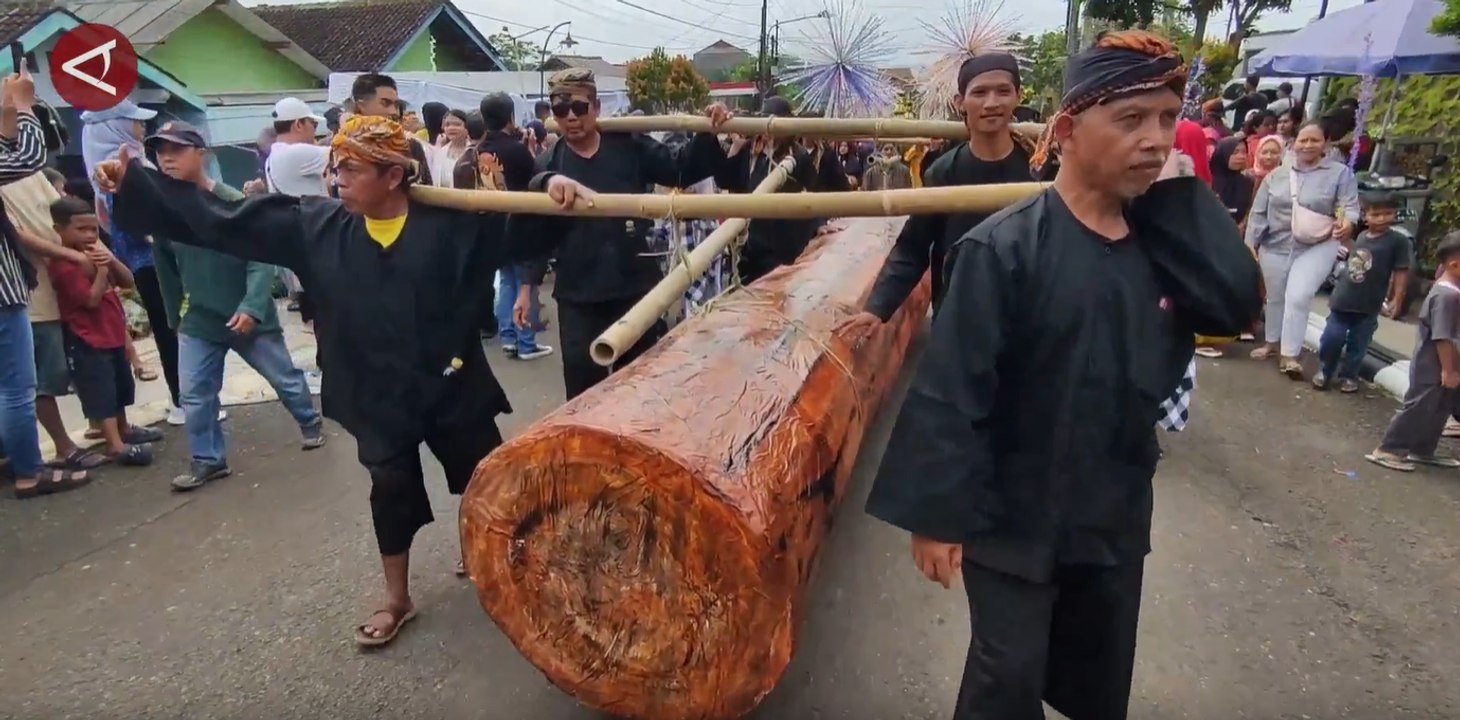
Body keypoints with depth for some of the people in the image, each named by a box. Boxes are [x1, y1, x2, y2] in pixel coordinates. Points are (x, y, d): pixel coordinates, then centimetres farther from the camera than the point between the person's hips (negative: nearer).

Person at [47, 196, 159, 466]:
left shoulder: (97, 252, 12)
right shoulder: (64, 265, -17)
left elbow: (128, 282, 5)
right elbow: (92, 299, -22)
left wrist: (112, 261, -12)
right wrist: (102, 269, -23)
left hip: (113, 334, 9)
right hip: (87, 341, -9)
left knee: (121, 387, 22)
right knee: (101, 393, -11)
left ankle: (124, 429, 38)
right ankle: (116, 445, -14)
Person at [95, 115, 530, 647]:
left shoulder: (451, 221, -12)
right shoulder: (316, 225, -2)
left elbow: (520, 229, -14)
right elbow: (225, 221, 1)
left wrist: (551, 196, -34)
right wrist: (135, 183, -1)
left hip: (452, 387, -1)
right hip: (377, 397, 2)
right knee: (391, 491, 11)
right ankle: (397, 599, 29)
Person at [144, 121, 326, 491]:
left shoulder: (234, 203, -17)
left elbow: (262, 259, -20)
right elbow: (166, 268, 10)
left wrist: (252, 307, -31)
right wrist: (176, 317, 16)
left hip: (248, 316, -4)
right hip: (197, 322, 4)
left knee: (285, 378, 12)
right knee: (194, 395, 3)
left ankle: (311, 423, 37)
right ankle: (208, 460, 18)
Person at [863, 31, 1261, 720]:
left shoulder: (1165, 236, 0)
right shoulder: (1004, 247, -20)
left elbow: (1236, 306, -15)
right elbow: (949, 392, -21)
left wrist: (1182, 196, -13)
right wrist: (936, 514, -20)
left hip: (1116, 515, 6)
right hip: (1014, 517, -6)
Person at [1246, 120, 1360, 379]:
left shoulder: (1340, 173, -1)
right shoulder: (1276, 175, 6)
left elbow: (1350, 205, -9)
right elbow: (1258, 213, 6)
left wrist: (1347, 223, -32)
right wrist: (1250, 246, 0)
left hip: (1317, 248, -3)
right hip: (1275, 246, 3)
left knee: (1298, 297, -15)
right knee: (1274, 298, 14)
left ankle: (1289, 355, -7)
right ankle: (1273, 342, 34)